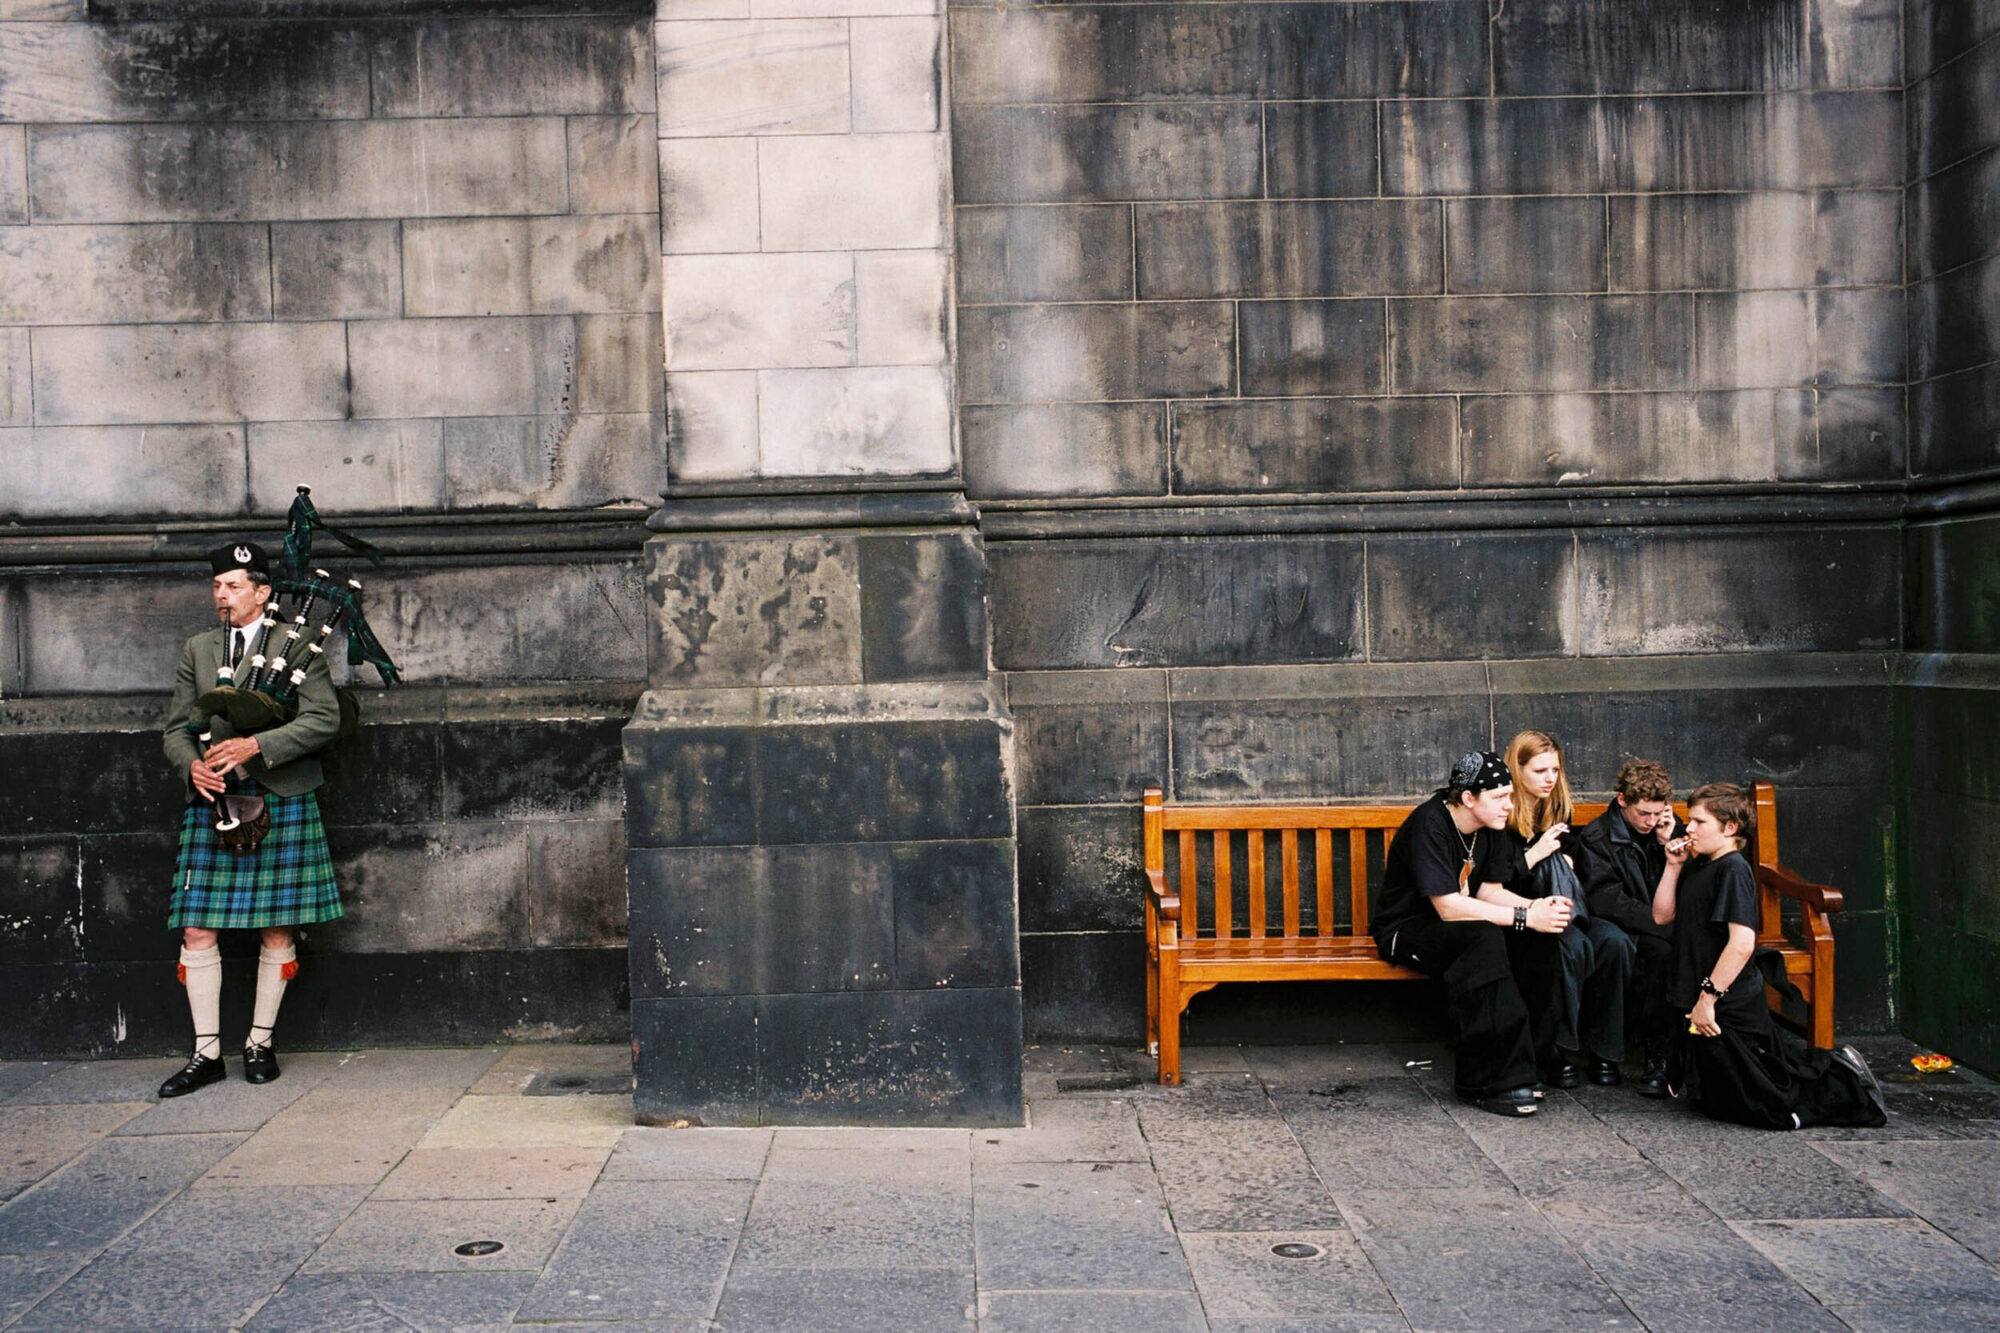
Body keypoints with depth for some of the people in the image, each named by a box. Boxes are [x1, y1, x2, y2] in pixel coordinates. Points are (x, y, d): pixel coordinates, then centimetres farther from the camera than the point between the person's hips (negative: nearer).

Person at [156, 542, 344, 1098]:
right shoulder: (197, 650, 14)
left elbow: (324, 720, -8)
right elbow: (176, 728, 13)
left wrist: (255, 747, -18)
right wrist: (192, 765, -9)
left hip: (280, 803, -3)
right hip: (212, 803, 3)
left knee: (277, 929, 3)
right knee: (197, 931, -1)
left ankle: (260, 1043, 17)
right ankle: (207, 1053, 9)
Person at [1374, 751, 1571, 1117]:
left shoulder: (1491, 826, 2)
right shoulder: (1430, 823, -24)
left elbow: (1489, 891, 0)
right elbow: (1448, 907, -30)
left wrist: (1537, 906, -20)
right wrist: (1525, 917, -30)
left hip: (1457, 930, 8)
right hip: (1405, 932, -8)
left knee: (1539, 937, -17)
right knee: (1484, 938, -35)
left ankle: (1519, 1063, -12)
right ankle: (1492, 1082, -32)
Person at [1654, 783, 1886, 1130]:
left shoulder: (1733, 870, -18)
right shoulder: (1697, 868, 11)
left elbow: (1742, 943, -26)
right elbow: (1663, 915, 11)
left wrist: (1707, 998, -24)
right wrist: (1673, 866, 3)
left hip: (1729, 1009, -10)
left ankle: (1846, 1090, 8)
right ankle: (1834, 1070, 23)